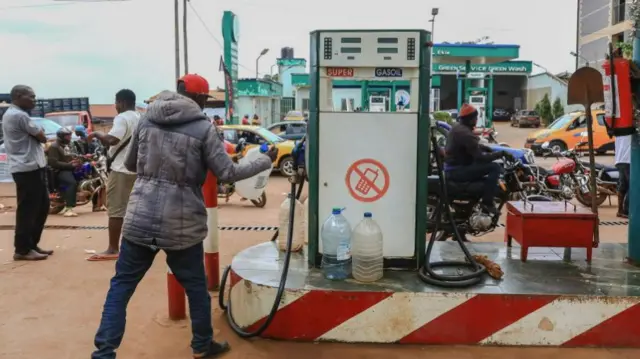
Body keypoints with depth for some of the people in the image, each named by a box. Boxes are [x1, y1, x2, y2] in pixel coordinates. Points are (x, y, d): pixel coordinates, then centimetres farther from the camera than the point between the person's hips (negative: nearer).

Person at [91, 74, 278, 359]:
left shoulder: (147, 119, 7)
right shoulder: (203, 127, -6)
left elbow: (130, 165, 16)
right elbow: (228, 173, -6)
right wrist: (267, 160, 7)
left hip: (139, 220, 3)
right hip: (181, 225, -3)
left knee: (121, 286, 14)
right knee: (196, 288, 17)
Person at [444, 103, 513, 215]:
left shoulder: (457, 127, 10)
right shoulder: (465, 133, -22)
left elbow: (474, 146, 25)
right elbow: (480, 157, -23)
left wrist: (490, 149, 13)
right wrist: (501, 153, -16)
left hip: (451, 168, 11)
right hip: (458, 170, -11)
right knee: (495, 167, -16)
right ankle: (487, 202, -12)